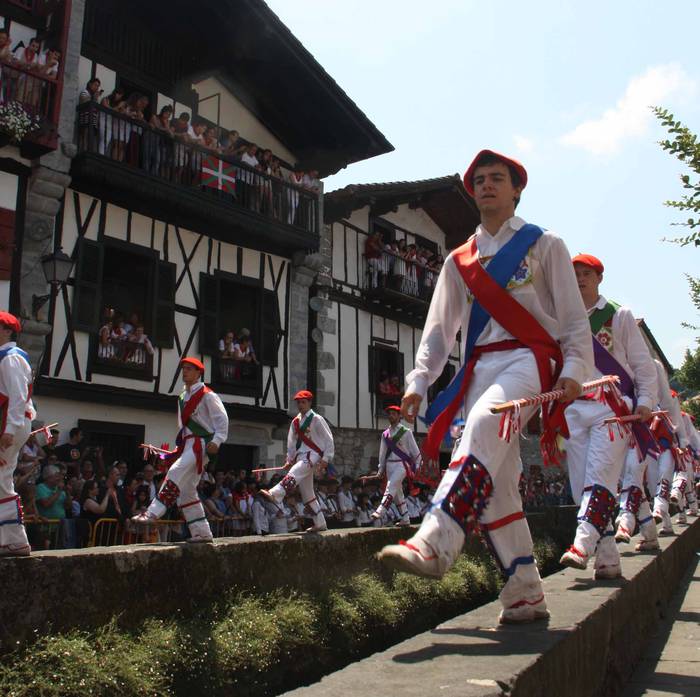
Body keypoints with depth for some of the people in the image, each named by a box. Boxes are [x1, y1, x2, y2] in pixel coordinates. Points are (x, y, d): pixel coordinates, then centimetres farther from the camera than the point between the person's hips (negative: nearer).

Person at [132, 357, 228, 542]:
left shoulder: (207, 395, -4)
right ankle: (202, 532, 11)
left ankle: (153, 513, -34)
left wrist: (217, 440, -20)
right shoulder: (183, 397, 21)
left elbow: (222, 418, -9)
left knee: (176, 472, -28)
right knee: (186, 490, 6)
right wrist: (179, 447, 19)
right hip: (187, 444, 9)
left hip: (201, 444, -9)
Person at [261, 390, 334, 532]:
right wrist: (290, 459, 7)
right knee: (307, 493, 8)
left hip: (313, 455, -8)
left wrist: (325, 459, -12)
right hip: (301, 457, 8)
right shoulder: (295, 421, 15)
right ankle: (320, 523, 16)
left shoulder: (316, 419, -3)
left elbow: (328, 439, -6)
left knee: (294, 473, -35)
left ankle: (274, 494, -55)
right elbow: (291, 442, 18)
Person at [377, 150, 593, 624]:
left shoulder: (544, 246, 12)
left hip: (531, 359, -5)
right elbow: (439, 327, 17)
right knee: (496, 483, -2)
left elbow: (573, 317, 5)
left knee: (483, 425, -34)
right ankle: (526, 594, 7)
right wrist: (419, 382, 4)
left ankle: (434, 544, -44)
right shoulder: (460, 262, 21)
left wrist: (574, 369, -11)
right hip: (480, 368, 5)